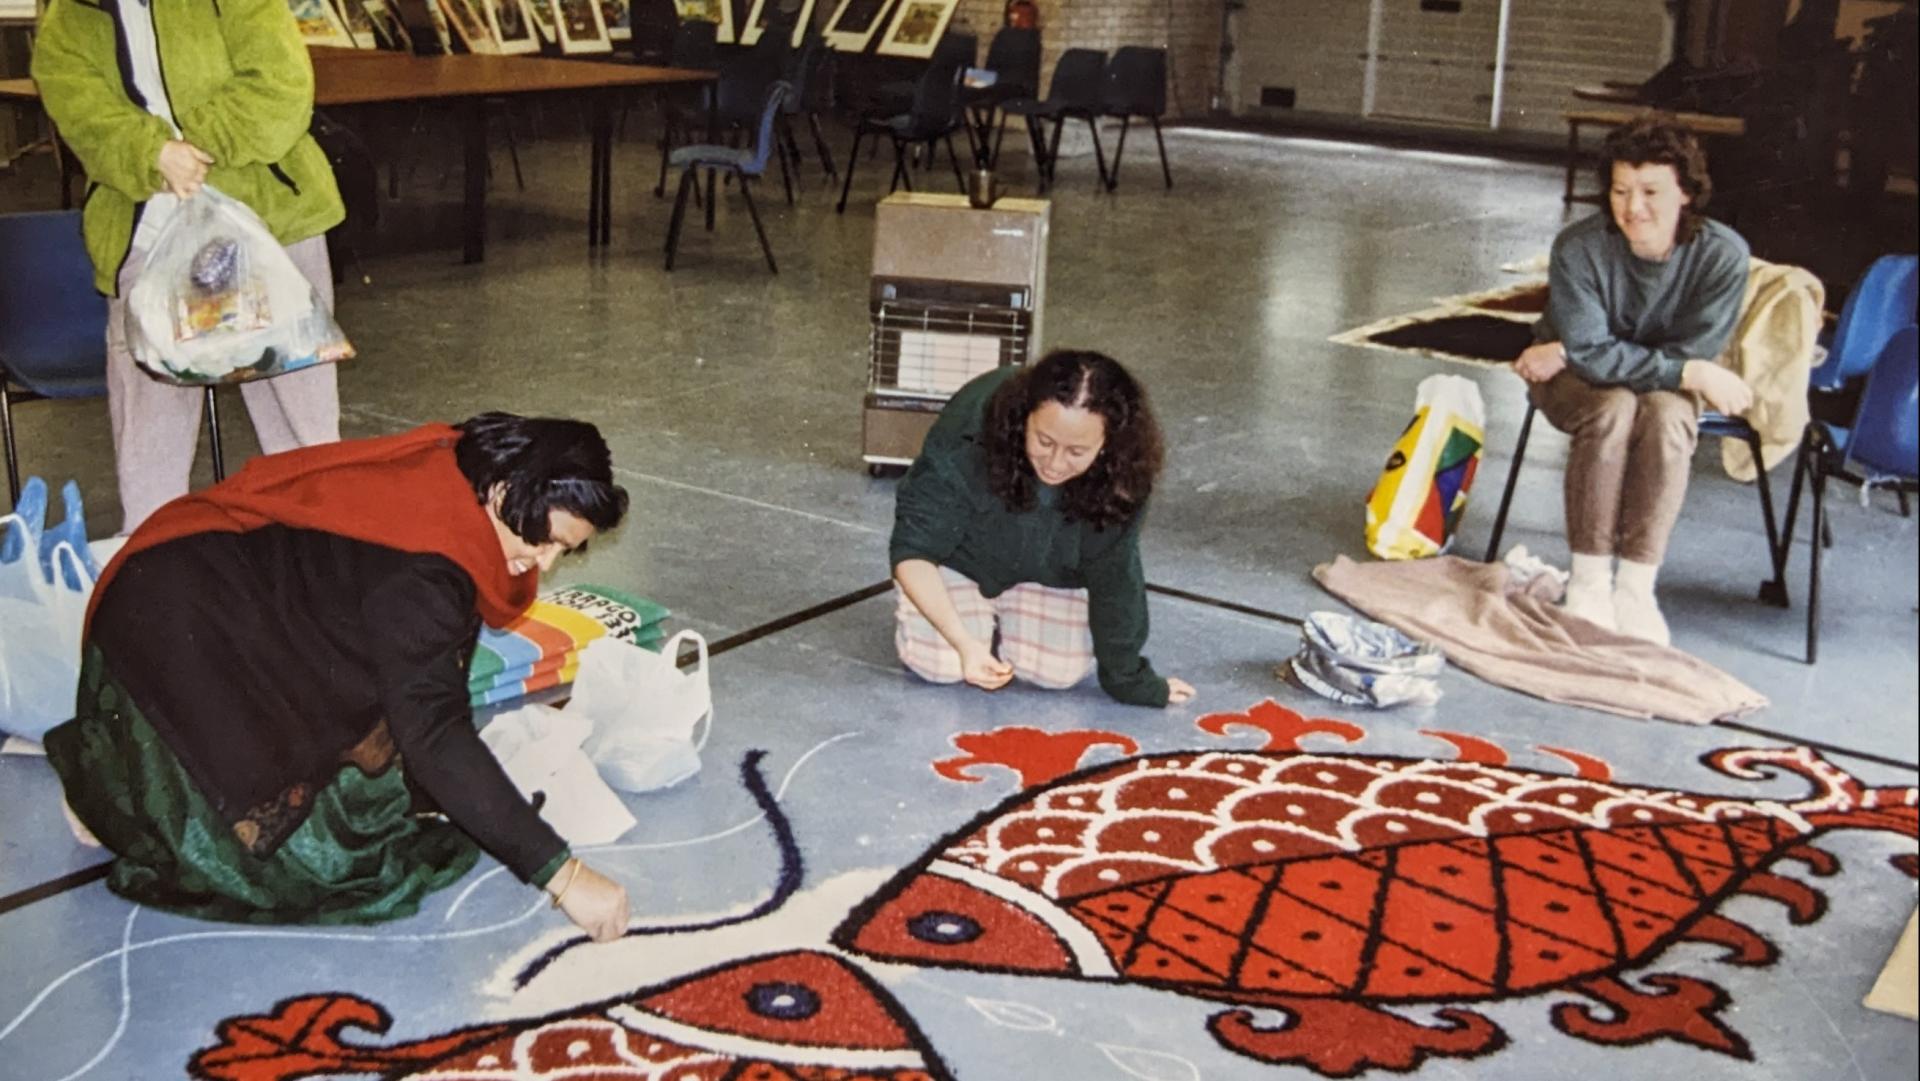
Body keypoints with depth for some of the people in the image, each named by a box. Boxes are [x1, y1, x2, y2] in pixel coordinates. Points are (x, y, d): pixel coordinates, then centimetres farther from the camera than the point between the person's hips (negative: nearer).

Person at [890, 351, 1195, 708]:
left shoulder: (1123, 472, -32)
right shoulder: (967, 438, -39)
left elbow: (1114, 576, -20)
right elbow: (914, 550, -33)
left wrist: (1128, 679, -14)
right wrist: (965, 642, -46)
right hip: (961, 558, -2)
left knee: (1058, 671, -14)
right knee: (938, 663, -18)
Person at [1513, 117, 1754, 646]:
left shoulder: (1723, 254, -21)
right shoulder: (1579, 247, -23)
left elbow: (1690, 355, -19)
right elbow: (1590, 352, -24)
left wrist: (1565, 354, -19)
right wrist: (1690, 373, -30)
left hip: (1668, 387, 1)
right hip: (1576, 381, -1)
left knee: (1667, 416, -32)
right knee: (1614, 409, -33)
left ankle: (1636, 588, -27)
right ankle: (1589, 580, -24)